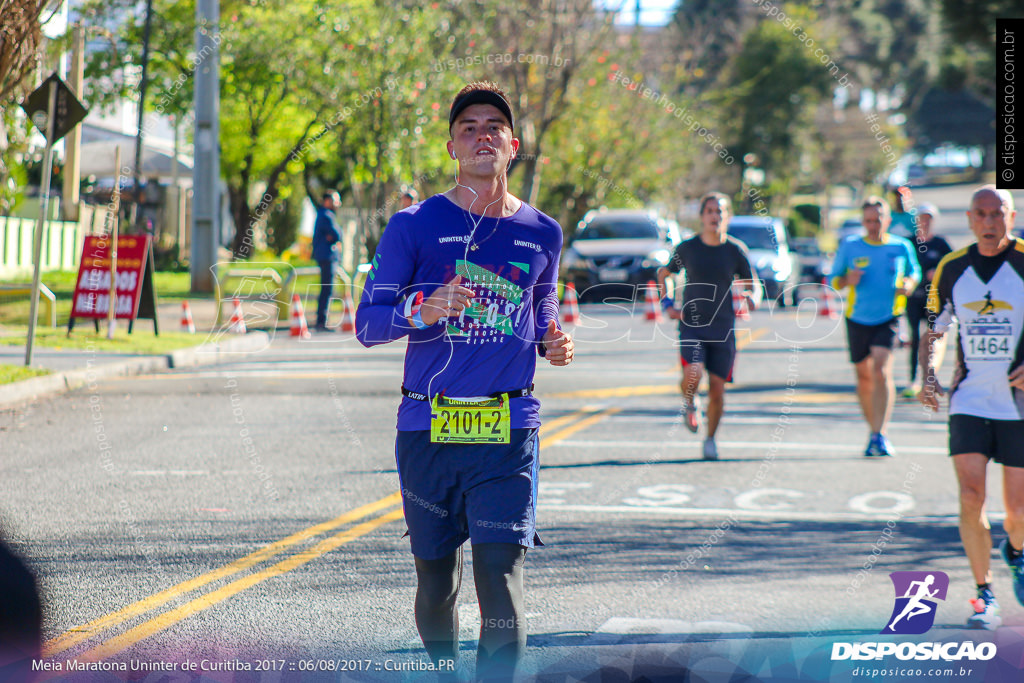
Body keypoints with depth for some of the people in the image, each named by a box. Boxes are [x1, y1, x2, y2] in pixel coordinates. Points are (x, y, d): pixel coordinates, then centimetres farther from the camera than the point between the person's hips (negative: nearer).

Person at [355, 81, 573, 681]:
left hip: (508, 430, 0)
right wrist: (423, 312, -19)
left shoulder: (541, 233, 9)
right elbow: (367, 323, 1)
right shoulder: (415, 225, 1)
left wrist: (551, 345, 3)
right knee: (435, 579, 10)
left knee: (501, 572, -13)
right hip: (428, 428, 0)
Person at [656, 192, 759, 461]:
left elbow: (753, 286, 9)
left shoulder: (736, 250, 1)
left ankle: (710, 439, 21)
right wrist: (667, 305, 4)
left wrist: (753, 299, -14)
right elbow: (663, 273, 17)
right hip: (691, 325, -1)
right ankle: (690, 403, 12)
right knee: (693, 373, -24)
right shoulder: (687, 248, 1)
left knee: (717, 387, 0)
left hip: (723, 327, 1)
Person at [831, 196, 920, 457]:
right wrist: (847, 281, -14)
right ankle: (874, 430, 29)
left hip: (889, 318, -2)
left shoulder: (901, 247, 3)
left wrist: (909, 284, -4)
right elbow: (833, 280, 9)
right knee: (864, 377, 10)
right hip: (857, 320, 2)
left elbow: (914, 272, 19)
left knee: (881, 369, -21)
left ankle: (880, 435, -22)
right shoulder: (850, 246, 3)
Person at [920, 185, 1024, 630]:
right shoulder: (952, 269, 3)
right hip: (969, 402, 2)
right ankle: (985, 596, 1)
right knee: (971, 498, -12)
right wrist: (928, 377, -1)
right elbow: (932, 331, 15)